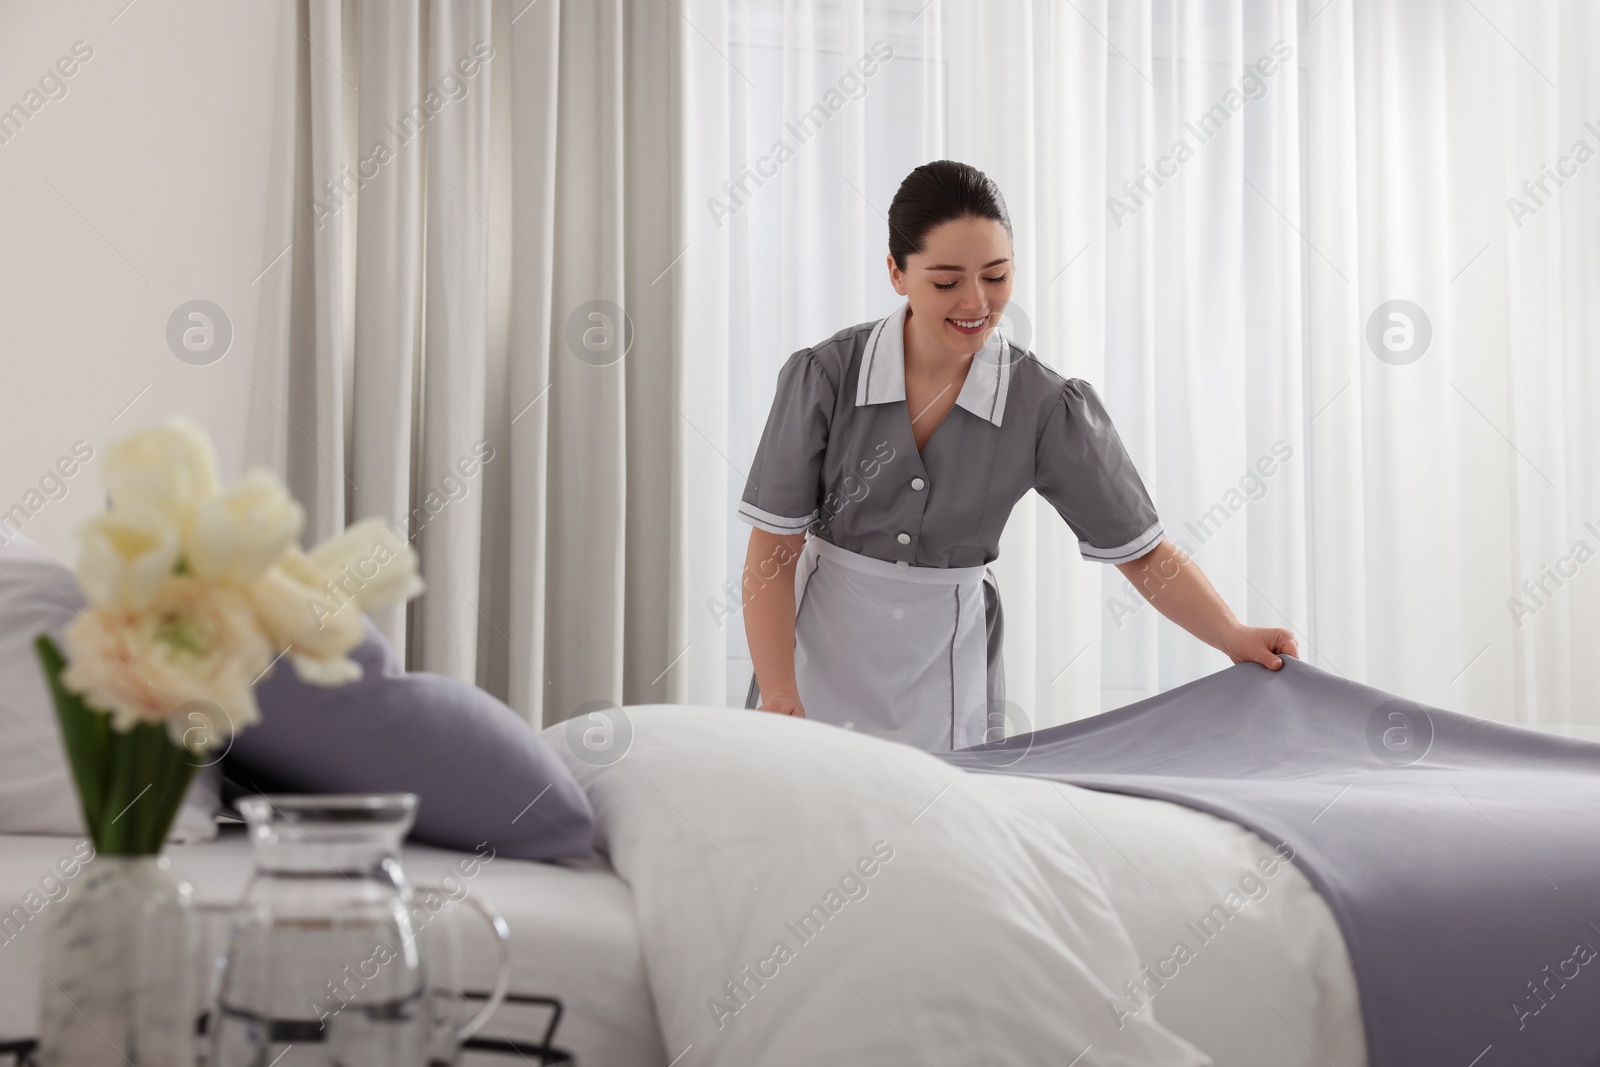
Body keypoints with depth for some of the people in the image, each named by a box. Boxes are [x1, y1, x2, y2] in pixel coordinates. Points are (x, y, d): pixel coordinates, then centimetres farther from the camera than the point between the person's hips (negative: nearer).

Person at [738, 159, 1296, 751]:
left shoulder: (1046, 407, -12)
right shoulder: (824, 376, -14)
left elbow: (1144, 551, -8)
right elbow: (771, 553, -11)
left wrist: (1234, 637, -22)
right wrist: (779, 697, -20)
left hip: (945, 669, 0)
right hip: (820, 653, 0)